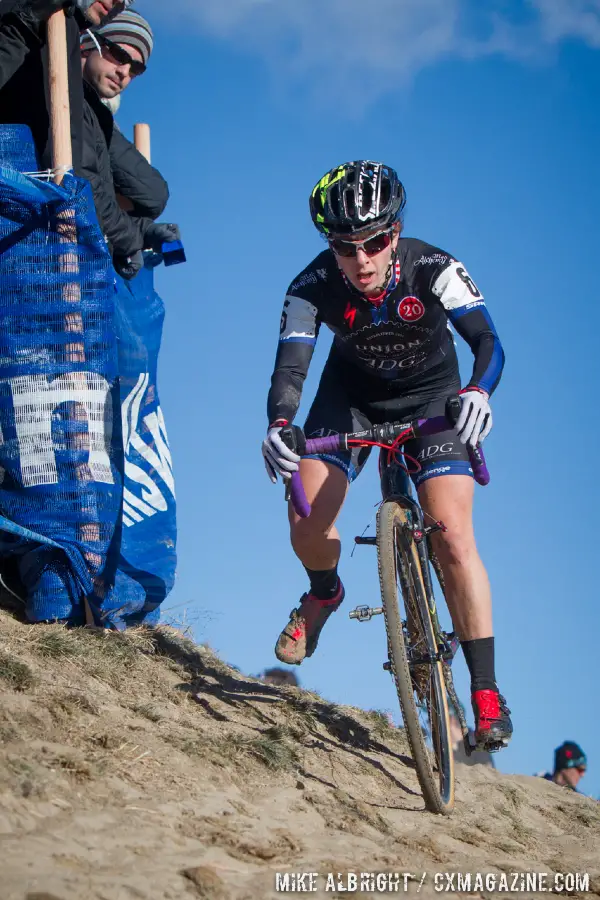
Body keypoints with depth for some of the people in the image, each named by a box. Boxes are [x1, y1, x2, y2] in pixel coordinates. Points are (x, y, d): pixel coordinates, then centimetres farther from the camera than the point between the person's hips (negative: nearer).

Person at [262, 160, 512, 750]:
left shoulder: (434, 269, -30)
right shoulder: (312, 289, -27)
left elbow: (488, 341, -39)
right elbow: (289, 369, -32)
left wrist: (477, 391, -62)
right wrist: (279, 425, -54)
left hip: (431, 394, -2)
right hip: (353, 391, 2)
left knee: (452, 536, -18)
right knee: (307, 523, -15)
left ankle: (486, 694, -13)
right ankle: (325, 593, 23)